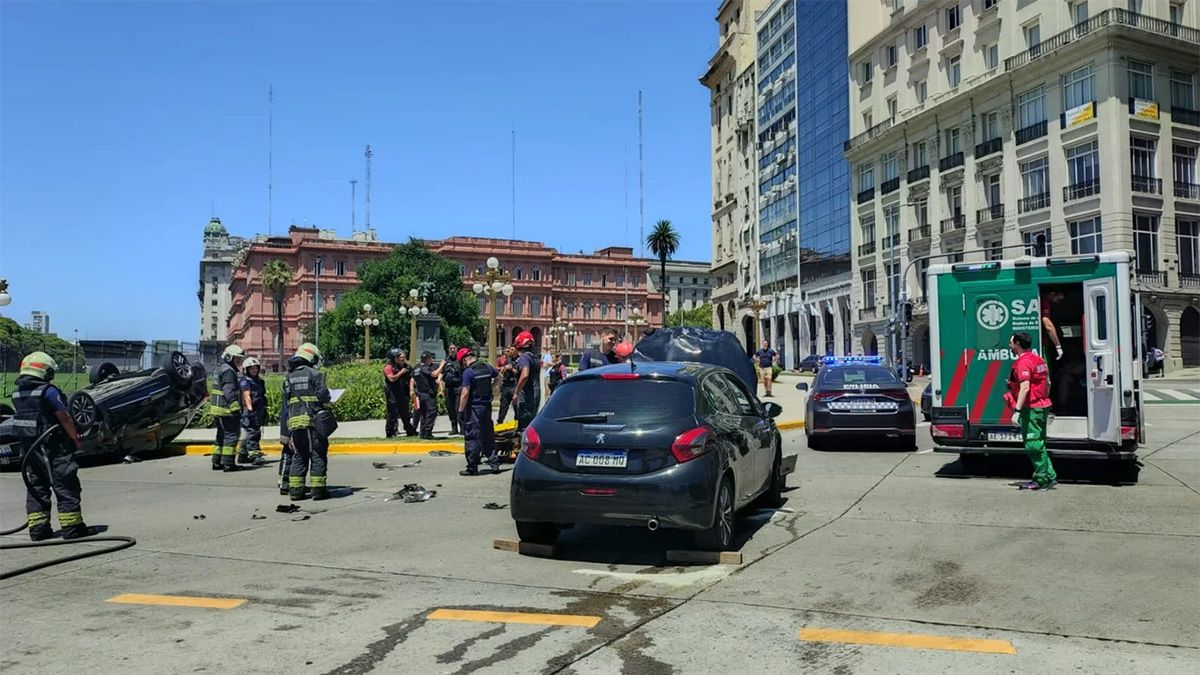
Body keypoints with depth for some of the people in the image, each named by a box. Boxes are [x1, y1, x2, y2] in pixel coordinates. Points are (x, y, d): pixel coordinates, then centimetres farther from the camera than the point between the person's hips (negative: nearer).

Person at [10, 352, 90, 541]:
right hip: (54, 448, -7)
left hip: (29, 448, 7)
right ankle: (72, 527, 2)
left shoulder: (17, 394, 7)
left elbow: (20, 418, 11)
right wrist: (75, 437, 0)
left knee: (35, 488, 13)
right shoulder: (48, 391, -15)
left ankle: (38, 528, 14)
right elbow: (64, 418, -13)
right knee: (66, 487, 0)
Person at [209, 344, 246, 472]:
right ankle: (228, 463, -7)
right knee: (232, 435, -7)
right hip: (227, 409, -11)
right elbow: (229, 392, -22)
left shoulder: (220, 369, 20)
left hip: (218, 409, 11)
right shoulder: (228, 371, -14)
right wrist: (235, 408, -24)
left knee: (222, 435, 16)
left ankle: (217, 462, 21)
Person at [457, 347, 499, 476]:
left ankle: (472, 467, 4)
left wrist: (460, 410, -12)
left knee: (472, 437, 1)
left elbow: (465, 394, -18)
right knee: (489, 436, 14)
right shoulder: (487, 368, 5)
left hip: (474, 408, -7)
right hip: (487, 406, 7)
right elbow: (499, 376, 26)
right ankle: (494, 463, 15)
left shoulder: (468, 372, -15)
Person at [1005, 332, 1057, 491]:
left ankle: (1042, 479, 0)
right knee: (1038, 444, 16)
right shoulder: (1038, 359, 16)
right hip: (1042, 406, 10)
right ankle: (1049, 477, 20)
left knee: (1033, 445, -5)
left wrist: (1017, 410, -28)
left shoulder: (1023, 362, -16)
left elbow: (1025, 388, -25)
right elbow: (1047, 383, 21)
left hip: (1031, 408, -10)